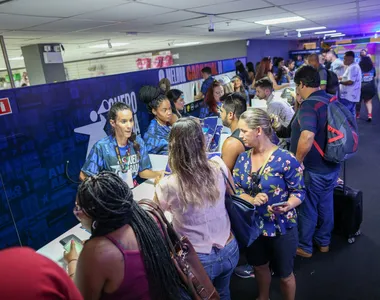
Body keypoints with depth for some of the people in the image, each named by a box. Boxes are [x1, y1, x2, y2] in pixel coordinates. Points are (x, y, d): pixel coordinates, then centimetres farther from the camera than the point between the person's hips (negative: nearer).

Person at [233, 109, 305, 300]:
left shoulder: (285, 159, -21)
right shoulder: (243, 158, -5)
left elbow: (299, 191, -13)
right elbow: (235, 189, -2)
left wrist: (286, 206, -33)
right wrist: (252, 199, -22)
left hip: (281, 227, -5)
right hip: (252, 225, 5)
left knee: (284, 275, 16)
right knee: (259, 266, 27)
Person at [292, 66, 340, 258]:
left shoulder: (309, 105, -24)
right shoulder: (332, 101, 4)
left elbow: (307, 136, -41)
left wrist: (297, 161, -27)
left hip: (312, 169, -8)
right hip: (331, 166, 8)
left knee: (307, 209, 10)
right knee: (326, 205, 22)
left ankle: (304, 247, 28)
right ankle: (323, 241, 40)